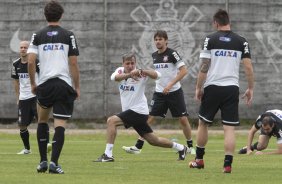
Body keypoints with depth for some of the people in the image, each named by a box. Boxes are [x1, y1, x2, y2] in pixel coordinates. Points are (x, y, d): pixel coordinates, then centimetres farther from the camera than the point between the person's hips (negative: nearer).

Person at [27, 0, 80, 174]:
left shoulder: (38, 36, 5)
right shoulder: (68, 36, 2)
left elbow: (31, 62, -2)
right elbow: (74, 64, -1)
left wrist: (33, 84, 10)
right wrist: (77, 87, 7)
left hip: (44, 85, 2)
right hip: (64, 85, -2)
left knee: (42, 121, 21)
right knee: (60, 125, -3)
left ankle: (43, 161, 16)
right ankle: (54, 162, -16)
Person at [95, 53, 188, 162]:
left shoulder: (140, 74, -9)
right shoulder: (121, 71, 4)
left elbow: (156, 75, -25)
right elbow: (114, 77, -19)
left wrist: (141, 71, -42)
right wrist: (129, 75, -39)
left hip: (138, 111, -7)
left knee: (111, 121, -21)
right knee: (153, 141, 16)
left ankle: (108, 155, -22)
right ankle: (181, 148, 33)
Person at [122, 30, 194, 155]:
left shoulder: (172, 54, -10)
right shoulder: (154, 56, 7)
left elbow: (183, 71, -17)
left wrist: (170, 85, -21)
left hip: (174, 92, -4)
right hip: (159, 92, 4)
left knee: (183, 119, -2)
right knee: (149, 118, -4)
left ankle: (190, 146, 15)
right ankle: (138, 147, -5)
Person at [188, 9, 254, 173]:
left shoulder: (210, 39, -3)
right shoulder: (241, 41, 3)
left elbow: (204, 67, -6)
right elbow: (249, 68, -2)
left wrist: (199, 88, 2)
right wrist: (250, 89, 8)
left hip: (212, 87, -1)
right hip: (232, 88, 1)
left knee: (203, 123, 16)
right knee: (229, 128, 1)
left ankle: (199, 160, 25)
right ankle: (228, 164, -8)